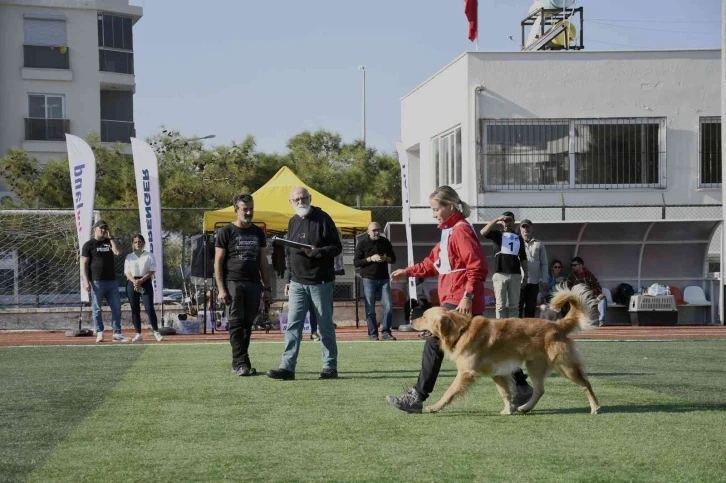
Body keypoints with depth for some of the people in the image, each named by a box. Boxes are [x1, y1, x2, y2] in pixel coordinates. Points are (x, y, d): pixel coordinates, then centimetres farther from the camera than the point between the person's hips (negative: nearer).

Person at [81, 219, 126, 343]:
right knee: (97, 309, 1)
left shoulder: (110, 243, 15)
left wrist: (111, 238, -3)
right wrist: (86, 281, -13)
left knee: (116, 308, 2)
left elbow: (118, 253, -5)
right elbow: (84, 264, -4)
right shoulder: (89, 245, 1)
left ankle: (117, 334, 6)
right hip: (96, 282, -5)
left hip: (111, 281, 5)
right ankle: (99, 333, 7)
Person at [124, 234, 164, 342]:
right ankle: (138, 334, 6)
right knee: (135, 309, 2)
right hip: (132, 283, 2)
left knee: (149, 308, -11)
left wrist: (141, 281, -15)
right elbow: (127, 272, 4)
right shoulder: (129, 257, 11)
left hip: (145, 282, -2)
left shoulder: (149, 256, 5)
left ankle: (156, 332, -5)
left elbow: (152, 271, -2)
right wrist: (134, 281, -16)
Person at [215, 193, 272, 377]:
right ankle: (241, 363, -9)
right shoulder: (227, 232, 1)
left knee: (247, 324, 5)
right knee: (236, 324, -7)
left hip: (254, 284, 5)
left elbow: (263, 262, 19)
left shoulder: (258, 233, 15)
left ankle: (238, 362, 11)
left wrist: (267, 286, 11)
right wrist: (221, 289, -10)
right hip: (233, 283, -4)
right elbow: (218, 262, -1)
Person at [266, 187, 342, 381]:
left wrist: (319, 252, -25)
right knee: (292, 326, -2)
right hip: (298, 283, 5)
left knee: (325, 326, 3)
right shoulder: (293, 222, 13)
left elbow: (337, 247, -8)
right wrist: (289, 279, 17)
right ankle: (287, 367, -5)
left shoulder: (322, 219, -6)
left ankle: (330, 366, 11)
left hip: (320, 283, -5)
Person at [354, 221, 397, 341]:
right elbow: (356, 262, -4)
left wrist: (386, 259, -8)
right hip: (369, 279, -3)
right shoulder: (363, 243, -2)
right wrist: (370, 259, -16)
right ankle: (373, 333, 4)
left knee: (388, 306, -3)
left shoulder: (385, 242, 7)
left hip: (384, 278, 3)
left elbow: (393, 258, 15)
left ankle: (386, 332, 4)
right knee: (370, 309, -2)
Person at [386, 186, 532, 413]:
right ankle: (519, 386, 14)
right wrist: (408, 272, 16)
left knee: (434, 343, -7)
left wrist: (467, 296, -24)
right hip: (455, 299, 10)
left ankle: (417, 397, -4)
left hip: (460, 301, -10)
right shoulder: (449, 232, 18)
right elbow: (433, 263, 24)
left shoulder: (461, 231, -14)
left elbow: (478, 267, -20)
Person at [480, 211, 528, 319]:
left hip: (515, 275, 3)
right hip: (500, 274, -3)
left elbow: (523, 258, 18)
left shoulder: (519, 238, 17)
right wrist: (497, 220, -17)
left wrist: (526, 274, 12)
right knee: (501, 305, -2)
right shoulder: (498, 234, 8)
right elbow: (483, 232, -13)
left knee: (514, 305, 2)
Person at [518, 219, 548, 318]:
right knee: (517, 307, -4)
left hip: (534, 282, 3)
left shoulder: (539, 244, 13)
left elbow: (544, 263, 12)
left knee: (531, 308, 7)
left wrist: (544, 280, 4)